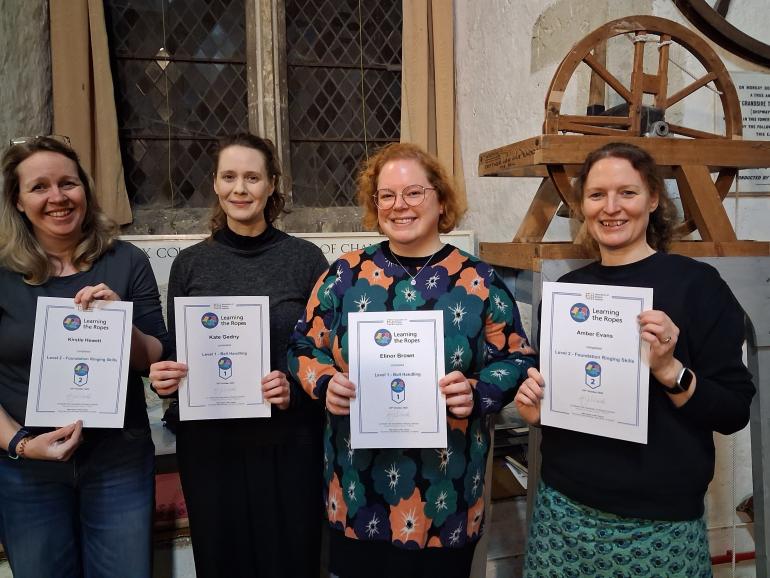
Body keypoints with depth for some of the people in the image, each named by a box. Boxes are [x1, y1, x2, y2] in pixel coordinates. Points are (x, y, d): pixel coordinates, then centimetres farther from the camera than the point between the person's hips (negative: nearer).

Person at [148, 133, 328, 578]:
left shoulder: (306, 259, -3)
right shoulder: (190, 263, 4)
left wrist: (296, 388, -16)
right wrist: (164, 378, -9)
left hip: (288, 444, -1)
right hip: (209, 444, 2)